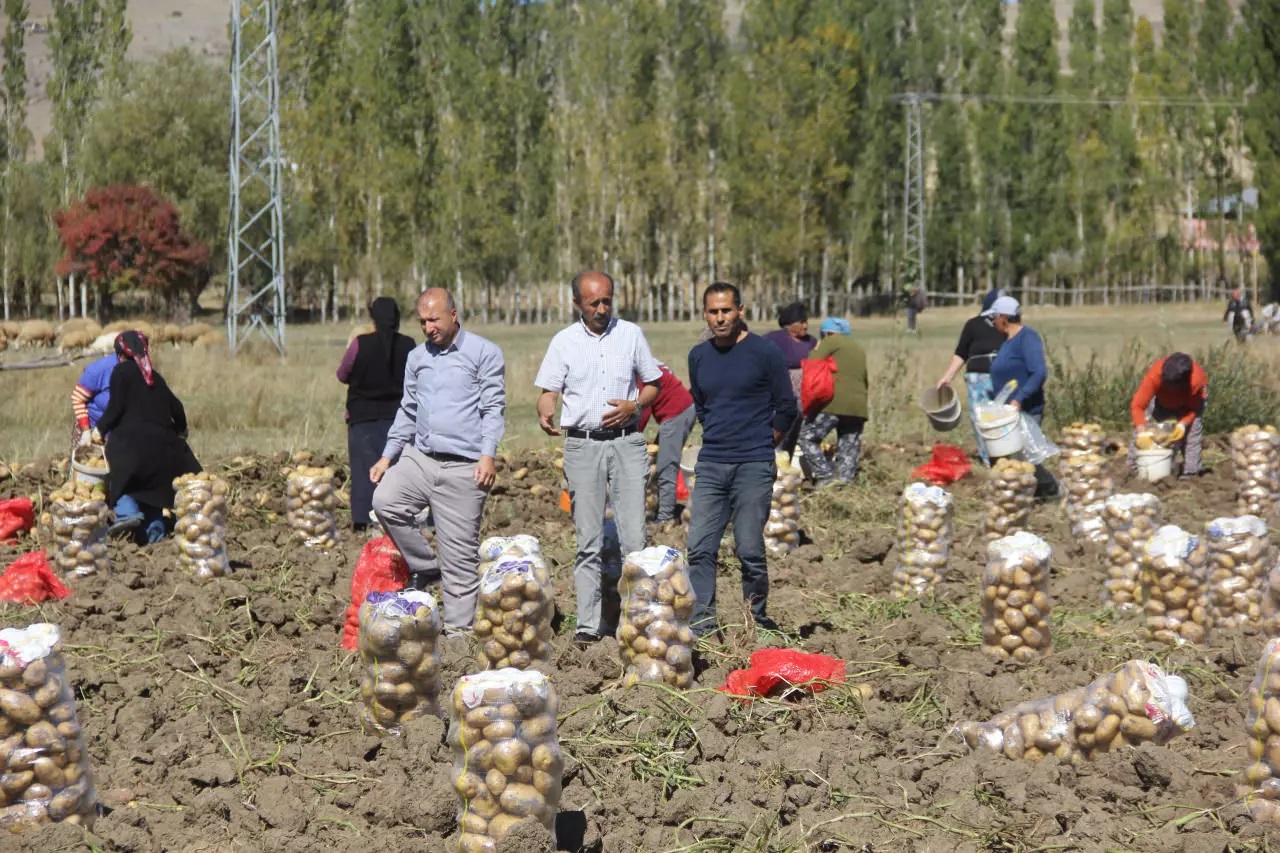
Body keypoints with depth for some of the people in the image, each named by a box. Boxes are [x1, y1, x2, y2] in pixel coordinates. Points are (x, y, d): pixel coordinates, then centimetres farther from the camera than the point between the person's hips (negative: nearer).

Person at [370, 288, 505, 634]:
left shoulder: (484, 353, 1)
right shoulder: (417, 358, 17)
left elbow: (493, 408, -4)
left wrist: (487, 454, -16)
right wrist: (388, 456, 14)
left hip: (463, 466, -5)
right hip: (419, 458, 5)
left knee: (461, 552, -4)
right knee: (385, 501, -21)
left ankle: (458, 629, 5)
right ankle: (425, 569, 0)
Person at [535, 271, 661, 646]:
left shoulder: (631, 334, 8)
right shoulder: (564, 341, 6)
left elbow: (652, 384, 14)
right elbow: (548, 391, 3)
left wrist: (634, 406, -6)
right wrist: (545, 414, -19)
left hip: (626, 442, 0)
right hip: (582, 444, 0)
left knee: (634, 537, -7)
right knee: (589, 540, 0)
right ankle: (589, 625, 2)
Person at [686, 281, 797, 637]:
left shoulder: (764, 353, -4)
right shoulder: (699, 356, 11)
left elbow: (786, 408, 3)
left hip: (753, 467, -5)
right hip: (710, 465, 5)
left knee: (749, 550, -5)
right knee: (700, 548, -3)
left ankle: (758, 621, 11)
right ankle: (702, 626, 0)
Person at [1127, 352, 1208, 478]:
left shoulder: (1196, 380, -43)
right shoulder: (1154, 375, -43)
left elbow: (1192, 409, -26)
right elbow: (1137, 405, -40)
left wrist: (1182, 425, -44)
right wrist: (1141, 431, -52)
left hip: (1191, 400, -1)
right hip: (1163, 399, 1)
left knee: (1193, 429, -22)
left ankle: (1190, 473, -13)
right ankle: (1134, 468, -3)